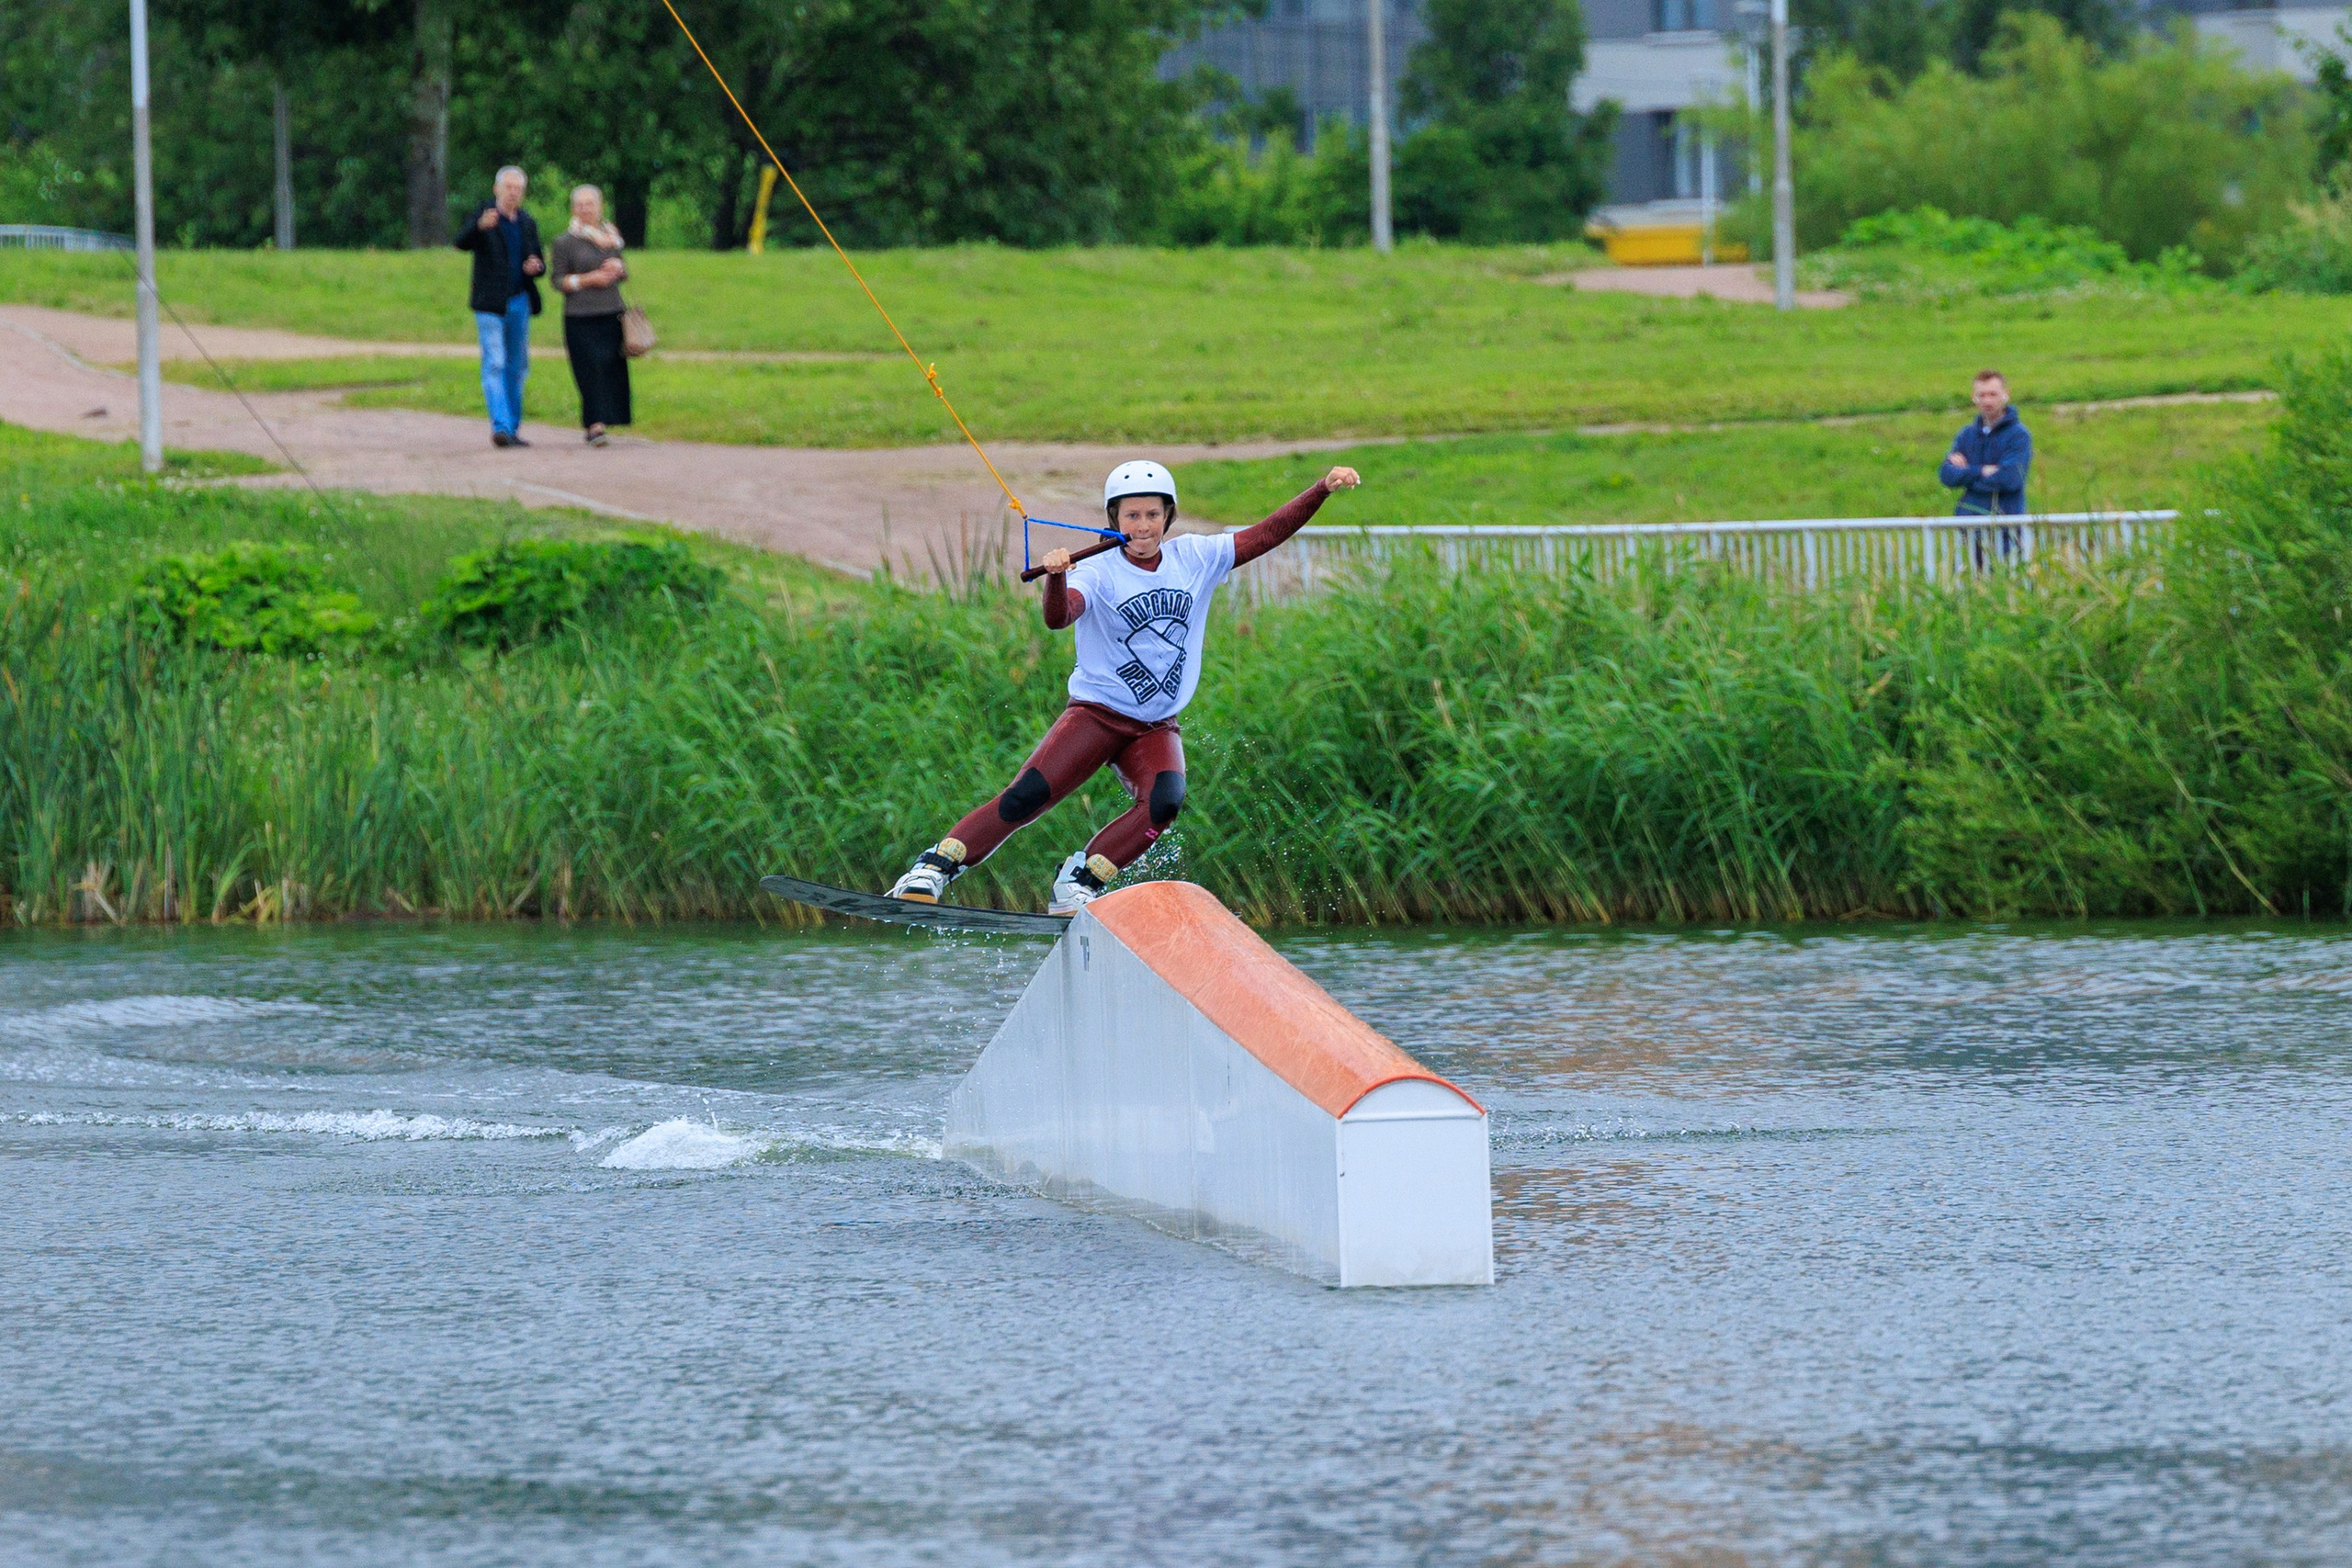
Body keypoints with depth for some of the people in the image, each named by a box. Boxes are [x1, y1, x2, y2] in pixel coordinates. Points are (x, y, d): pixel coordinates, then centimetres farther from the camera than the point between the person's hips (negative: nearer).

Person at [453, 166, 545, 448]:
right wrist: (480, 226, -43)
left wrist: (536, 266, -7)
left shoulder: (527, 223, 11)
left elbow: (539, 261, 19)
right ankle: (500, 426, -20)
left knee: (516, 368, 11)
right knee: (494, 364, -13)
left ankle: (512, 429, 18)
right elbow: (461, 243, -22)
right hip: (491, 305, -6)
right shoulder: (484, 218, -5)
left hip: (520, 302, 6)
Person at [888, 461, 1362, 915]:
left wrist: (1323, 488, -3)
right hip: (1096, 715, -3)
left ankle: (1080, 880, -15)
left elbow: (1269, 533, 6)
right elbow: (1057, 618, -29)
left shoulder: (1196, 558, 3)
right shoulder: (1098, 574, -11)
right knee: (1027, 797, -20)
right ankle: (935, 866, -8)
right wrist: (1055, 578, -50)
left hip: (1157, 727, 3)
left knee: (1164, 802, -27)